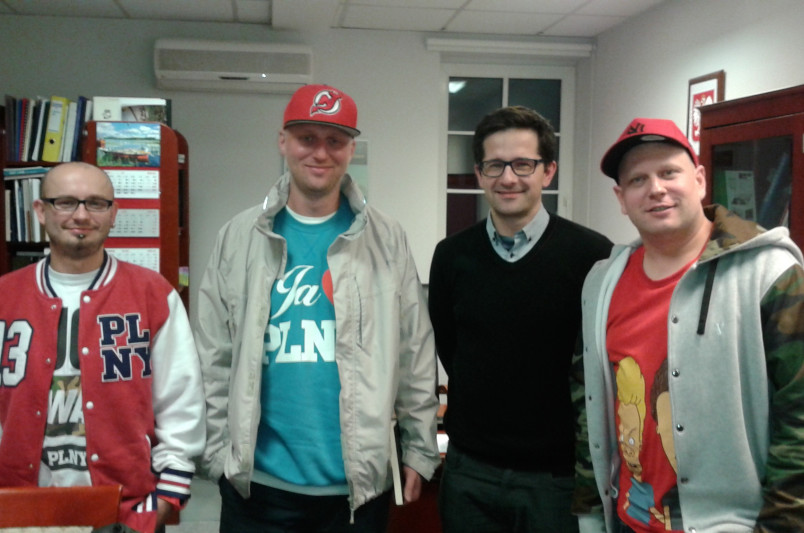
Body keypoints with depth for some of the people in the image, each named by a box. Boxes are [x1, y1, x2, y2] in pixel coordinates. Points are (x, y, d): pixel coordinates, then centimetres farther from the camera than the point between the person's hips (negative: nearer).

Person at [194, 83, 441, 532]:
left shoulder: (386, 241, 0)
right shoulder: (240, 238, 2)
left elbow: (417, 356, 2)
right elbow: (214, 358, 3)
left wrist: (420, 451, 2)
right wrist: (218, 452, 0)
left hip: (359, 484, 0)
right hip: (256, 483, 1)